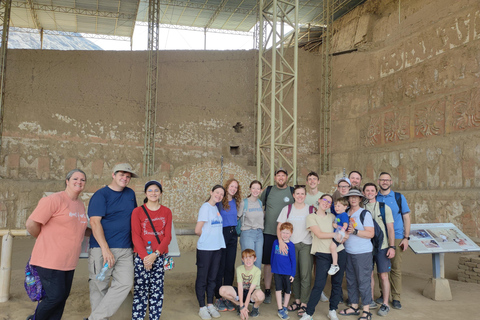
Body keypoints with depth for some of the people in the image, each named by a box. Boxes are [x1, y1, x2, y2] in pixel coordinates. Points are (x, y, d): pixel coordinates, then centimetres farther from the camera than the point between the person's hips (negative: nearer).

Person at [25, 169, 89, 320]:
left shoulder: (81, 205, 12)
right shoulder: (55, 199, -13)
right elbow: (31, 224, -15)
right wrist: (46, 240, 1)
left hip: (68, 262, 7)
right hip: (50, 260, -7)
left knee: (62, 297, 11)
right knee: (55, 296, -3)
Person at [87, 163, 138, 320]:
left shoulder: (130, 194, 15)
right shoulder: (100, 195, -3)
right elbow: (95, 222, -12)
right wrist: (105, 249, -20)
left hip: (125, 250, 5)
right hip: (101, 249, -5)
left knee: (125, 283, -9)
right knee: (99, 287, 2)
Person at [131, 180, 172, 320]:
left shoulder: (166, 212, 7)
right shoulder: (138, 211, 2)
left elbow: (168, 236, 2)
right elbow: (135, 236, -3)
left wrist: (155, 254, -11)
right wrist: (145, 256, -13)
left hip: (160, 257, 2)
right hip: (141, 257, -2)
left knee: (157, 291, 5)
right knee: (140, 290, -1)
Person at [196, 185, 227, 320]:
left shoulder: (216, 208, 10)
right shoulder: (205, 207, -12)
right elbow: (198, 230, -15)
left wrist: (214, 238, 6)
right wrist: (207, 237, 0)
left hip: (217, 248, 7)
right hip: (205, 249, -7)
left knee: (212, 278, 15)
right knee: (202, 278, 5)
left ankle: (210, 305, 26)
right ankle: (202, 307, 15)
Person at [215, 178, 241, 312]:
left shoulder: (235, 202, 11)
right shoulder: (219, 201, -7)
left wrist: (236, 234, 16)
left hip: (232, 234, 6)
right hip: (222, 234, -6)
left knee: (230, 267, 8)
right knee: (220, 267, 0)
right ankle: (218, 298, 10)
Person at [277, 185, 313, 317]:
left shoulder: (311, 210, 2)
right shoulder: (287, 209, 5)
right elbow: (279, 227, 2)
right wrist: (281, 241, -14)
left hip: (306, 245, -2)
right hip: (291, 245, 2)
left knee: (305, 274, -5)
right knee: (294, 274, 9)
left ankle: (304, 304, 6)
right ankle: (297, 300, 24)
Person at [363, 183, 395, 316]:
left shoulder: (384, 208, 0)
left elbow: (390, 229, -1)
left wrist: (392, 247, -7)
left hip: (382, 246, -2)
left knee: (383, 276, 0)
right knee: (369, 274, 9)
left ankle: (385, 304, 12)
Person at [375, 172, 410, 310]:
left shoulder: (399, 197, 3)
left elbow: (406, 218, 5)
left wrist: (406, 237, -3)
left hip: (396, 238, -1)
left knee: (396, 268, 0)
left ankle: (396, 298, 11)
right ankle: (384, 294, 21)